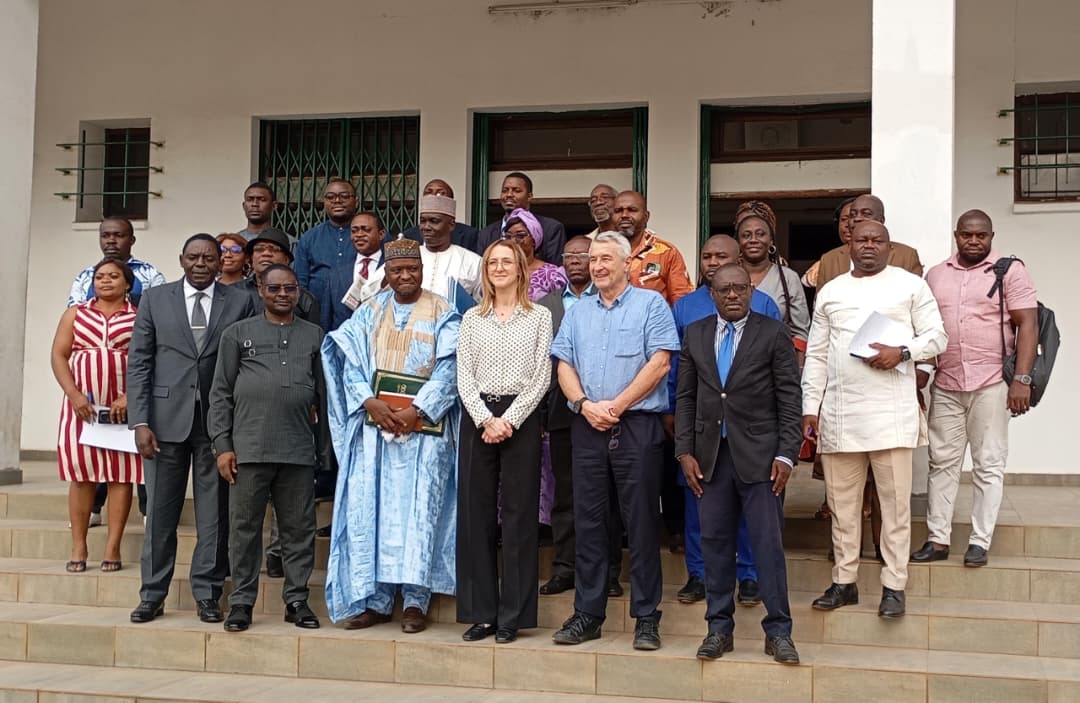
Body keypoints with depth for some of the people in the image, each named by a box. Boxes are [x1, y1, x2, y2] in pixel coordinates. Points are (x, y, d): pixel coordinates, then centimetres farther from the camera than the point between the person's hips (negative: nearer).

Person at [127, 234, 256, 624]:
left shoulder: (240, 302, 4)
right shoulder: (155, 299, 7)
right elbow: (138, 363, 4)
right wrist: (140, 422, -5)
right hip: (167, 419, 1)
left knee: (214, 514, 5)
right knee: (160, 512, 6)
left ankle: (207, 595, 15)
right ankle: (152, 595, 17)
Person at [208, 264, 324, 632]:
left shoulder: (314, 336, 13)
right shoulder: (238, 333, 9)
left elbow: (324, 393, 13)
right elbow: (221, 393, 6)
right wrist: (222, 445, -2)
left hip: (299, 450, 2)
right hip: (248, 448, -1)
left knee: (299, 528, 5)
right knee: (245, 527, 3)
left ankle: (296, 600, 15)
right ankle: (241, 602, 12)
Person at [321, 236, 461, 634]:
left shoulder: (442, 315, 3)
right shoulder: (369, 312, 12)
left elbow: (448, 369, -5)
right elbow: (350, 362, 4)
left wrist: (415, 412, -15)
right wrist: (370, 402, -12)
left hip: (424, 427, -3)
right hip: (374, 424, 3)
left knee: (418, 510, -4)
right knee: (368, 508, 0)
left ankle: (416, 601, 2)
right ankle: (373, 599, 6)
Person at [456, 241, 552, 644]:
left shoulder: (539, 317, 5)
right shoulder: (472, 319, 11)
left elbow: (541, 377, -2)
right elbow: (464, 376, 4)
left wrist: (509, 420, -11)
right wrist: (485, 420, -10)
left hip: (521, 419, -2)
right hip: (478, 418, 2)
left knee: (519, 515, 0)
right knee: (475, 513, 3)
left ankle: (512, 616, 6)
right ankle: (481, 613, 11)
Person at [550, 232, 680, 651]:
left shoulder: (650, 305, 1)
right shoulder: (578, 313, 16)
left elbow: (660, 362, -8)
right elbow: (564, 365, 10)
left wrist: (616, 405, -12)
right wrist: (584, 404, -8)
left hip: (637, 426, -4)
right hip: (587, 427, 5)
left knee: (641, 522, -1)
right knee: (588, 521, 7)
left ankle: (647, 618, 6)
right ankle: (587, 614, 15)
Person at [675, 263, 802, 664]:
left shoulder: (773, 334, 0)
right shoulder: (695, 335, 10)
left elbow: (789, 399, -2)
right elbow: (685, 398, 10)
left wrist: (786, 454, -9)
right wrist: (685, 451, 1)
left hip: (759, 454, -3)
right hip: (710, 454, 3)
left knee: (768, 544, -1)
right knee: (714, 542, 7)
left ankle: (778, 631, 8)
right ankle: (719, 629, 17)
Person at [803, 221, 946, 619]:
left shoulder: (910, 285, 5)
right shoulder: (830, 292, 14)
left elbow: (937, 336, 3)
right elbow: (816, 355, 13)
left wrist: (902, 352, -15)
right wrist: (810, 407, 7)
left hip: (891, 411, -3)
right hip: (838, 413, 3)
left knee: (895, 501, -1)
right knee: (842, 501, 9)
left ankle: (893, 586, 6)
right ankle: (844, 581, 19)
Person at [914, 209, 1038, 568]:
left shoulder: (1010, 271, -1)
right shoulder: (935, 275, 12)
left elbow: (1028, 324, -6)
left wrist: (1022, 379, -14)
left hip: (991, 385, -4)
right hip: (945, 385, 4)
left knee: (988, 465, 2)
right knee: (941, 462, 6)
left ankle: (980, 542, 7)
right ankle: (938, 540, 12)